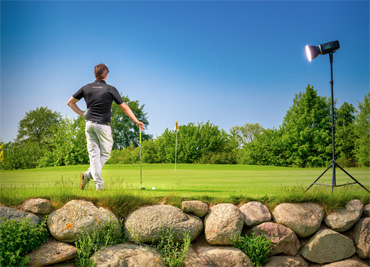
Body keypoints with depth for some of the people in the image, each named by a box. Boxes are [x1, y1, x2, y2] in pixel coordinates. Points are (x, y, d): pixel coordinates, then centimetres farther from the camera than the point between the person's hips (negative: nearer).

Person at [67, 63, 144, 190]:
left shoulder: (86, 88, 6)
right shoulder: (110, 89, -5)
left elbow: (70, 102, 12)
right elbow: (124, 107, -1)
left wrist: (82, 114, 15)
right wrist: (136, 121, 6)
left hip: (89, 124, 4)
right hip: (103, 125, -4)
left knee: (94, 154, 5)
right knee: (105, 154, 9)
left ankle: (99, 184, -3)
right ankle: (88, 174, -9)